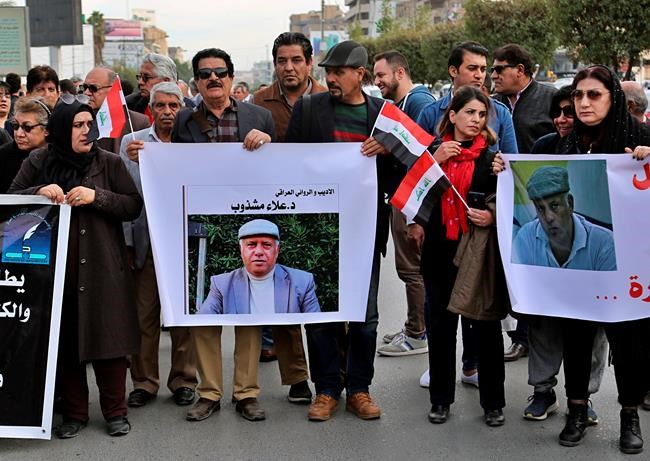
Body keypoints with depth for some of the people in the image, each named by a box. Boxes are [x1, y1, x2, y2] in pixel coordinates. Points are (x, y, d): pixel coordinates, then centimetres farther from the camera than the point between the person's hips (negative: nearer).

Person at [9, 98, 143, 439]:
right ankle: (74, 412, 19)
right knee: (64, 341, 6)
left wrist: (96, 196, -15)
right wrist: (39, 192, -12)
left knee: (108, 338, 1)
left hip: (102, 269, -1)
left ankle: (115, 411, 14)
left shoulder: (109, 162, 3)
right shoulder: (38, 163, 6)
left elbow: (134, 205, 0)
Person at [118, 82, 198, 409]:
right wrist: (127, 243, 0)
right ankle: (144, 380, 18)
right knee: (144, 314, 6)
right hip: (145, 240, 1)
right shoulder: (132, 142, 5)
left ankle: (183, 379, 20)